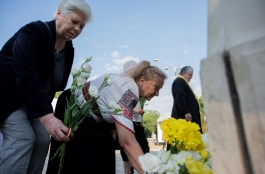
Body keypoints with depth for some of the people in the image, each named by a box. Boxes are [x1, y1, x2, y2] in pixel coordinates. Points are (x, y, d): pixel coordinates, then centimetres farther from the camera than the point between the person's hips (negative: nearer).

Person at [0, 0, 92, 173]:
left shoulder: (69, 49, 1)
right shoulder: (34, 31, -21)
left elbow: (58, 83, 7)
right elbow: (26, 75, -34)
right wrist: (47, 117, -42)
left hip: (34, 100, 7)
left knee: (43, 138, -5)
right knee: (23, 137, -21)